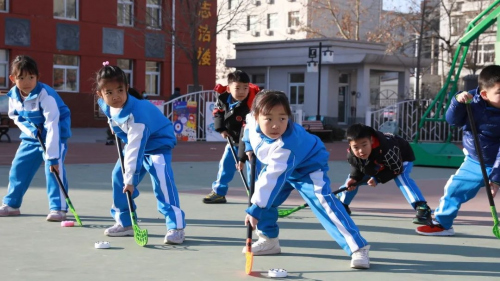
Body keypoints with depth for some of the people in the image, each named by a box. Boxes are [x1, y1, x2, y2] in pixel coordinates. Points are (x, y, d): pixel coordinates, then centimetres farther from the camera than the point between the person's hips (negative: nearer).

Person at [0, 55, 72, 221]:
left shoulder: (45, 94, -31)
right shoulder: (13, 95, -11)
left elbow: (52, 125, -34)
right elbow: (15, 116, 8)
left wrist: (52, 157, -38)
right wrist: (29, 129, -14)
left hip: (56, 134, -6)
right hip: (32, 136, 6)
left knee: (54, 167, -22)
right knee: (19, 167, 6)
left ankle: (58, 208, -15)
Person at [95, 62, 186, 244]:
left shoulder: (136, 113, -39)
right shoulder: (105, 105, -16)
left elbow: (135, 148, -39)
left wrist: (131, 179, -38)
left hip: (158, 143, -8)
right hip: (133, 143, 8)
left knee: (161, 178, -27)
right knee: (119, 176, 4)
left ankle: (176, 226, -25)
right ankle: (125, 223, 17)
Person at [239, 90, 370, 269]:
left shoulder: (286, 146, -45)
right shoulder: (254, 120, -24)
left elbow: (272, 179, -50)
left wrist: (255, 210, -52)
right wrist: (248, 147, 4)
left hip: (309, 168, -8)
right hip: (280, 166, 8)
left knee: (322, 200, -26)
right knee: (262, 193, 3)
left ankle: (358, 248, -26)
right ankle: (269, 240, 21)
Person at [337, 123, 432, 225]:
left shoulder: (386, 150, -48)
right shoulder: (352, 154, -31)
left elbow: (397, 169, -34)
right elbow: (357, 167, -7)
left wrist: (378, 179, -36)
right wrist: (354, 178, -26)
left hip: (402, 157, -6)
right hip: (377, 161, 6)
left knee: (400, 177, -36)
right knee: (352, 180, 6)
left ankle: (423, 209, -44)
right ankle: (341, 205, 33)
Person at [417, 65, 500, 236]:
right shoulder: (474, 100, -15)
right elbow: (453, 120, -11)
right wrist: (458, 102, -30)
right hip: (474, 162, 5)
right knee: (454, 188, 14)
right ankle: (442, 223, 33)